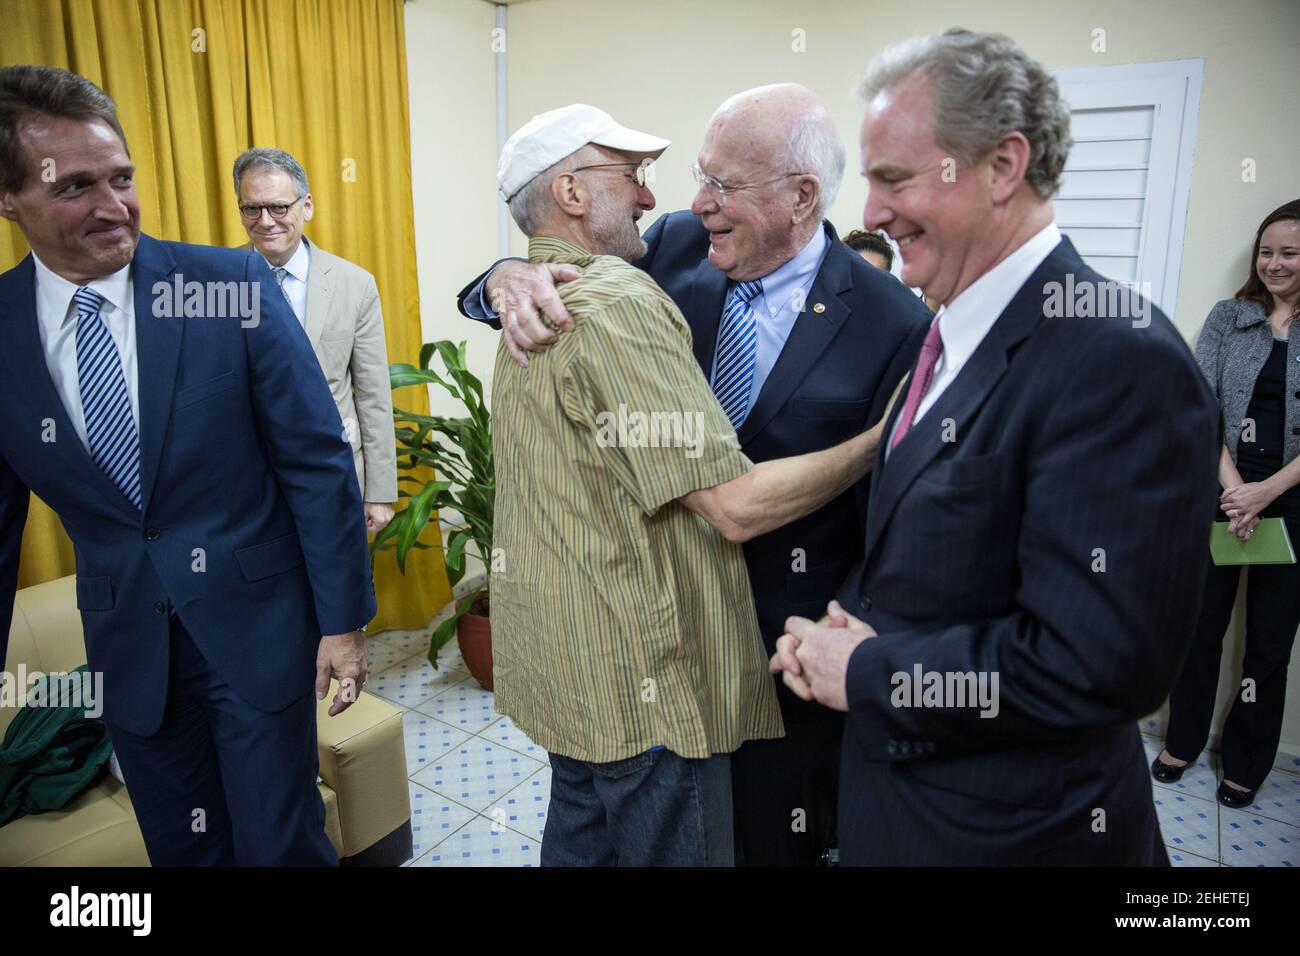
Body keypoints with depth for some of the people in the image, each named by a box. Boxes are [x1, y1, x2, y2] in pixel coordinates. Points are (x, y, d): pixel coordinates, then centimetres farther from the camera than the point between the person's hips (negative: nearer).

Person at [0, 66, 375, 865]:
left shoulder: (234, 286, -12)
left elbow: (317, 459, -9)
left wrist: (343, 618, -8)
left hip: (256, 623, -3)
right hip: (128, 643, 3)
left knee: (283, 845, 11)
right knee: (181, 849, 20)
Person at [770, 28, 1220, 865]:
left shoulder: (1122, 361, -25)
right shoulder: (955, 332, 3)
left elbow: (1097, 662, -29)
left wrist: (866, 673, -19)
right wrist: (840, 629, -5)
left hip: (1008, 829, -8)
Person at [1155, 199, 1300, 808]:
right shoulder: (1228, 317, 5)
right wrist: (1230, 483, -14)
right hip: (1221, 491, 1)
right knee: (1201, 625, 8)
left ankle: (1246, 762, 28)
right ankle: (1183, 740, 28)